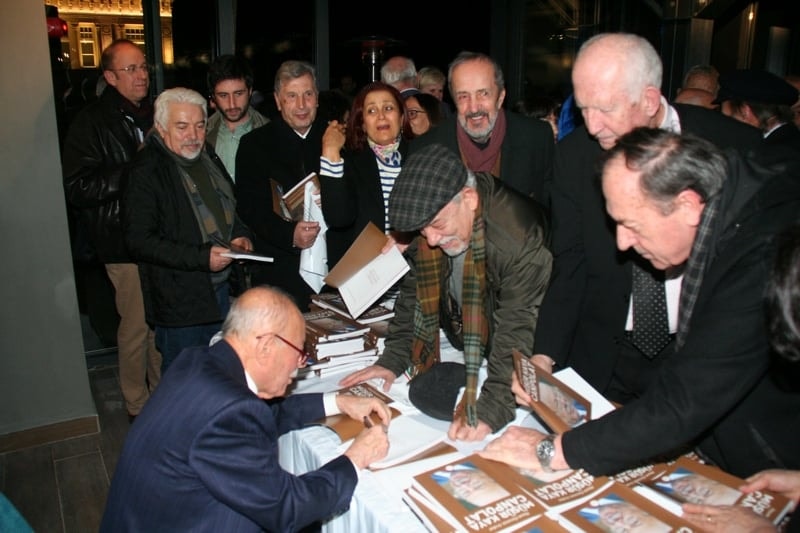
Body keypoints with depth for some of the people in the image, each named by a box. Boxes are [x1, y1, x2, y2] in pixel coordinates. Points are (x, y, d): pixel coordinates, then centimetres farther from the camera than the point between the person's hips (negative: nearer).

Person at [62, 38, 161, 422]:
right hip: (126, 244, -5)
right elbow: (77, 188, -13)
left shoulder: (154, 114, 14)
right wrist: (133, 172, -18)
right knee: (136, 326, 1)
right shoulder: (92, 123, -5)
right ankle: (138, 406, 20)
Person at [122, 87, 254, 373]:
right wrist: (201, 257, -25)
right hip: (179, 301, -7)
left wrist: (239, 235, 2)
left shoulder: (208, 159, 9)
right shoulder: (145, 172, -15)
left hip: (221, 288, 7)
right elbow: (139, 241, -19)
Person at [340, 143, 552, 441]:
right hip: (459, 348, 7)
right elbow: (414, 295, 5)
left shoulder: (520, 239, -30)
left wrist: (491, 409, -32)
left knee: (430, 395, -21)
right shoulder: (431, 224, -6)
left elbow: (520, 330, -30)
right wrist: (392, 359, 0)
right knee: (421, 392, -14)